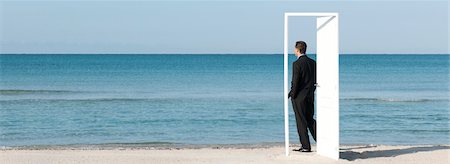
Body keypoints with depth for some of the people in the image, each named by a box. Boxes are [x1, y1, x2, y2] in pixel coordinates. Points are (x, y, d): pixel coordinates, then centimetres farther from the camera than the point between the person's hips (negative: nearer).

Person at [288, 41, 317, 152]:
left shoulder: (297, 64, -15)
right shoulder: (312, 62, 7)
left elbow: (295, 82, -18)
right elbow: (316, 80, 11)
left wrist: (292, 95, -7)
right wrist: (311, 90, 17)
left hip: (299, 97, -7)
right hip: (310, 96, 7)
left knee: (301, 121, 0)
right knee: (310, 119, 16)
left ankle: (306, 146, 2)